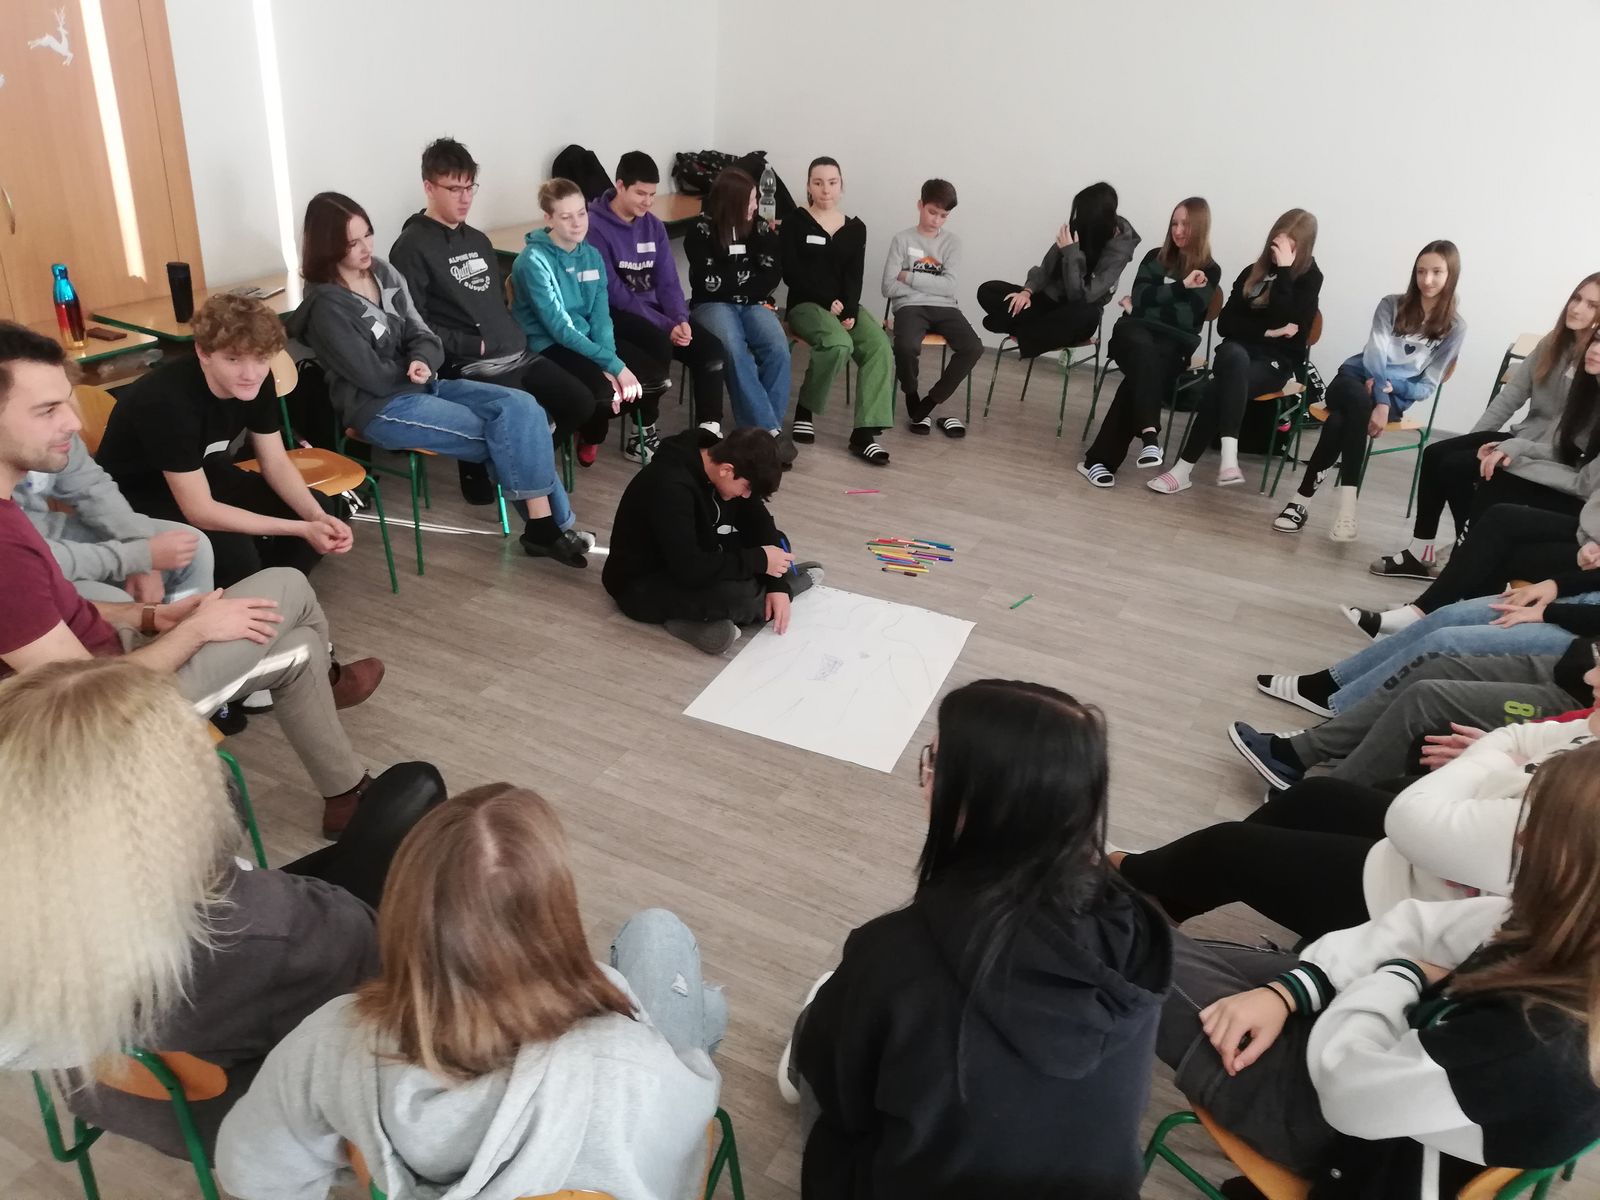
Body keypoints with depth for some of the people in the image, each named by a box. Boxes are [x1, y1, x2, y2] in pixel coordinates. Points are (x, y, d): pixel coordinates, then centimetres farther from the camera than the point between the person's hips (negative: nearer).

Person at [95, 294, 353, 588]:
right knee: (234, 552, -32)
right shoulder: (168, 400, -34)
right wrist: (302, 529, -35)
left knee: (322, 508, -7)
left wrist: (317, 517, -25)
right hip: (139, 497, -7)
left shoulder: (255, 382, -14)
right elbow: (200, 511, -34)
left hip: (206, 476, 7)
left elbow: (276, 463, -6)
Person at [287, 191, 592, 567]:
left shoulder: (384, 273, 8)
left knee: (523, 407, -15)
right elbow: (374, 377, -16)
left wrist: (422, 361, -16)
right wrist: (414, 370, 0)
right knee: (508, 433, -19)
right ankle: (549, 524, -5)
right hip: (380, 408, -7)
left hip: (423, 385, 7)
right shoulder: (326, 307, -14)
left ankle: (548, 524, -15)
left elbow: (421, 334, 7)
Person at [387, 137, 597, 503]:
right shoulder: (411, 248, -7)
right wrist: (476, 345, -15)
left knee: (581, 405, -2)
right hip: (468, 366, -8)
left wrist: (515, 338, 8)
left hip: (518, 354, 8)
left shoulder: (479, 240, 19)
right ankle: (481, 470, 4)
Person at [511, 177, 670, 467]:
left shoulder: (592, 255, 5)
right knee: (606, 390, -31)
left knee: (657, 376, -10)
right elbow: (559, 328, -21)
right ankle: (589, 437, 4)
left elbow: (600, 315, 0)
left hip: (588, 337, 7)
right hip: (549, 346, -7)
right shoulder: (534, 260, -17)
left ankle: (645, 437, 18)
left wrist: (609, 362, -19)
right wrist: (613, 365, -26)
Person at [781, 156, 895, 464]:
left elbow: (854, 277, 3)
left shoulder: (855, 228, 13)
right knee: (839, 344, -35)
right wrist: (828, 303, -14)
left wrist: (849, 311, -16)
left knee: (880, 347, -25)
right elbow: (791, 274, -6)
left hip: (846, 305, 4)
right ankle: (805, 408, -11)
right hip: (806, 304, -4)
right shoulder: (795, 223, 2)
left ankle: (864, 433, -28)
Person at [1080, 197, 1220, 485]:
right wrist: (1182, 286, -4)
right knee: (1143, 349, -36)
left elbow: (1185, 317, -6)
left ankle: (1100, 458, -38)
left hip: (1174, 344, -1)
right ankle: (1149, 435, -52)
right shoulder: (1156, 257, 17)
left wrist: (1140, 307, 1)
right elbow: (1140, 297, 1)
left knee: (1141, 374, -33)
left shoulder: (1209, 272, 8)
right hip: (1136, 331, 2)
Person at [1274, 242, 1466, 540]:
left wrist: (1389, 386, -15)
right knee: (1360, 404, -38)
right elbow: (1375, 355, -9)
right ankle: (1345, 507, -43)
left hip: (1396, 396, 0)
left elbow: (1429, 385, 3)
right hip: (1357, 378, 0)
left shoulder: (1455, 327, 5)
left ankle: (1303, 500, -36)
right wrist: (1379, 402, -24)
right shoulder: (1391, 305, 6)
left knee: (1341, 420, -35)